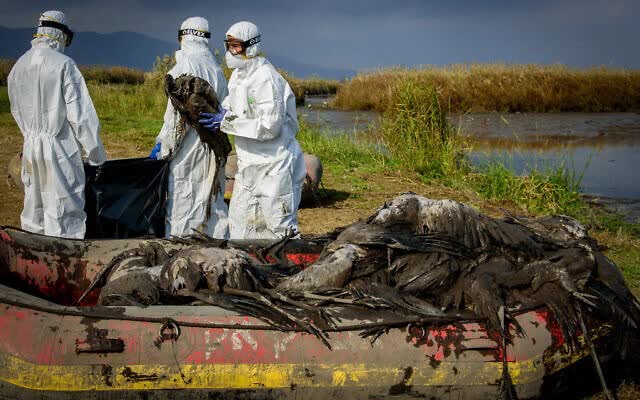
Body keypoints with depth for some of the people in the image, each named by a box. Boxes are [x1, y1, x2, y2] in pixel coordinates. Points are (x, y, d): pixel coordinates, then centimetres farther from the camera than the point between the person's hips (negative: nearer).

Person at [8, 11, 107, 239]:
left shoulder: (18, 66, 6)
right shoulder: (64, 65, -14)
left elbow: (17, 111, 15)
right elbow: (80, 113, -13)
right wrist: (96, 153, -5)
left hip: (31, 148, 6)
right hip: (60, 149, -6)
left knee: (34, 210, 16)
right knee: (63, 213, -1)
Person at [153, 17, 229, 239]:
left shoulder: (185, 66, -12)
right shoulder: (216, 69, 10)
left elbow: (177, 112, -15)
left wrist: (164, 144, -9)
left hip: (188, 147, -7)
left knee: (181, 199, -3)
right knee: (213, 196, 14)